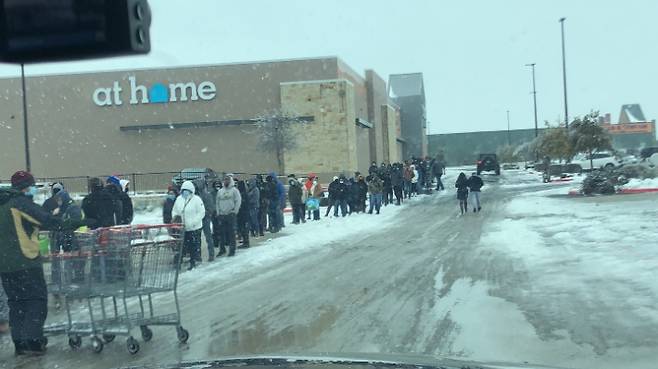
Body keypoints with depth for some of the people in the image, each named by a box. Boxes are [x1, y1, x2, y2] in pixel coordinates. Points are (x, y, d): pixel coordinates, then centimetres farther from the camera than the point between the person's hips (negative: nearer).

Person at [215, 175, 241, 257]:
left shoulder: (234, 190, 0)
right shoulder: (220, 191, 13)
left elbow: (238, 201, -4)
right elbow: (217, 202, 16)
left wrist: (235, 211, -9)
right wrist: (218, 212, 7)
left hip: (231, 214, -4)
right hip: (222, 215, 4)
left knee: (231, 232, -3)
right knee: (222, 232, 5)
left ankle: (232, 250, 1)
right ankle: (222, 249, 16)